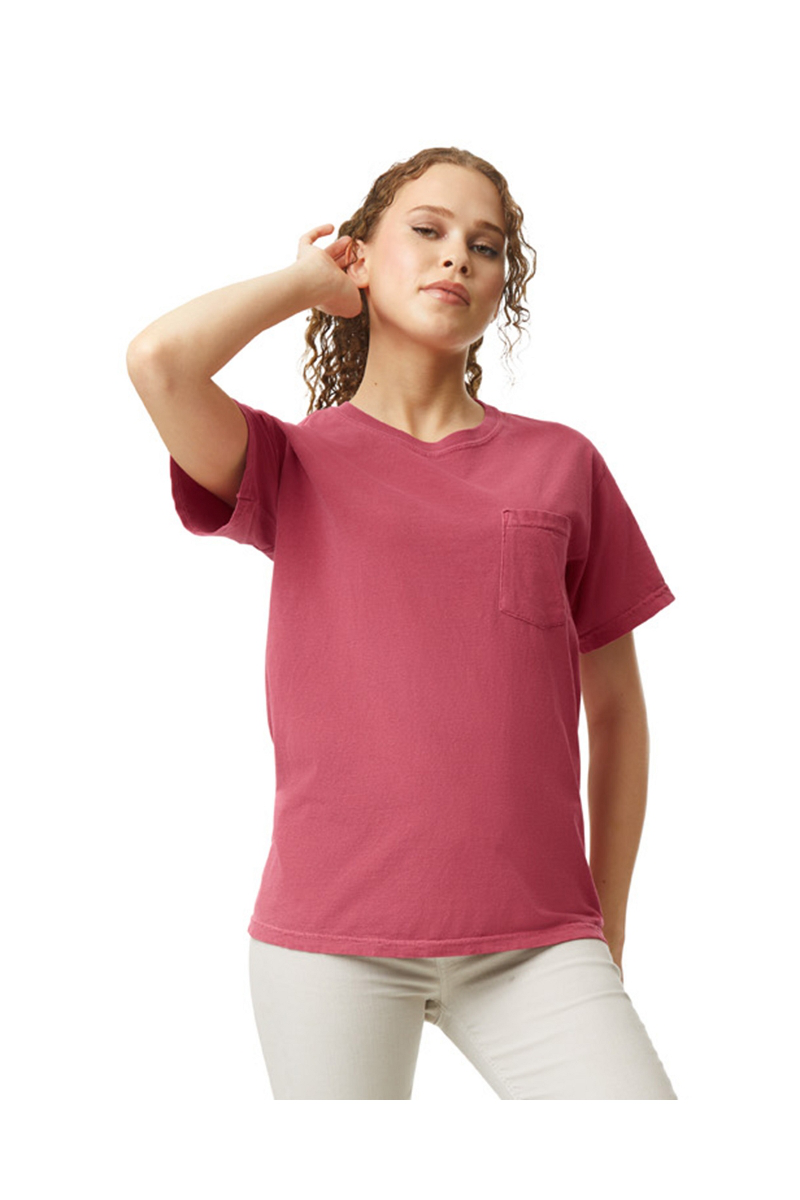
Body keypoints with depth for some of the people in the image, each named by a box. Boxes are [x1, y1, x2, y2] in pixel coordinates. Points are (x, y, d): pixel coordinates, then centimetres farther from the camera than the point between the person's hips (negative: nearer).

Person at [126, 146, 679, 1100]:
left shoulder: (561, 464, 8)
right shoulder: (294, 464, 5)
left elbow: (616, 708, 13)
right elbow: (160, 358, -17)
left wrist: (607, 927, 13)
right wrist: (312, 280, 1)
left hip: (531, 937, 1)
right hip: (331, 934, -1)